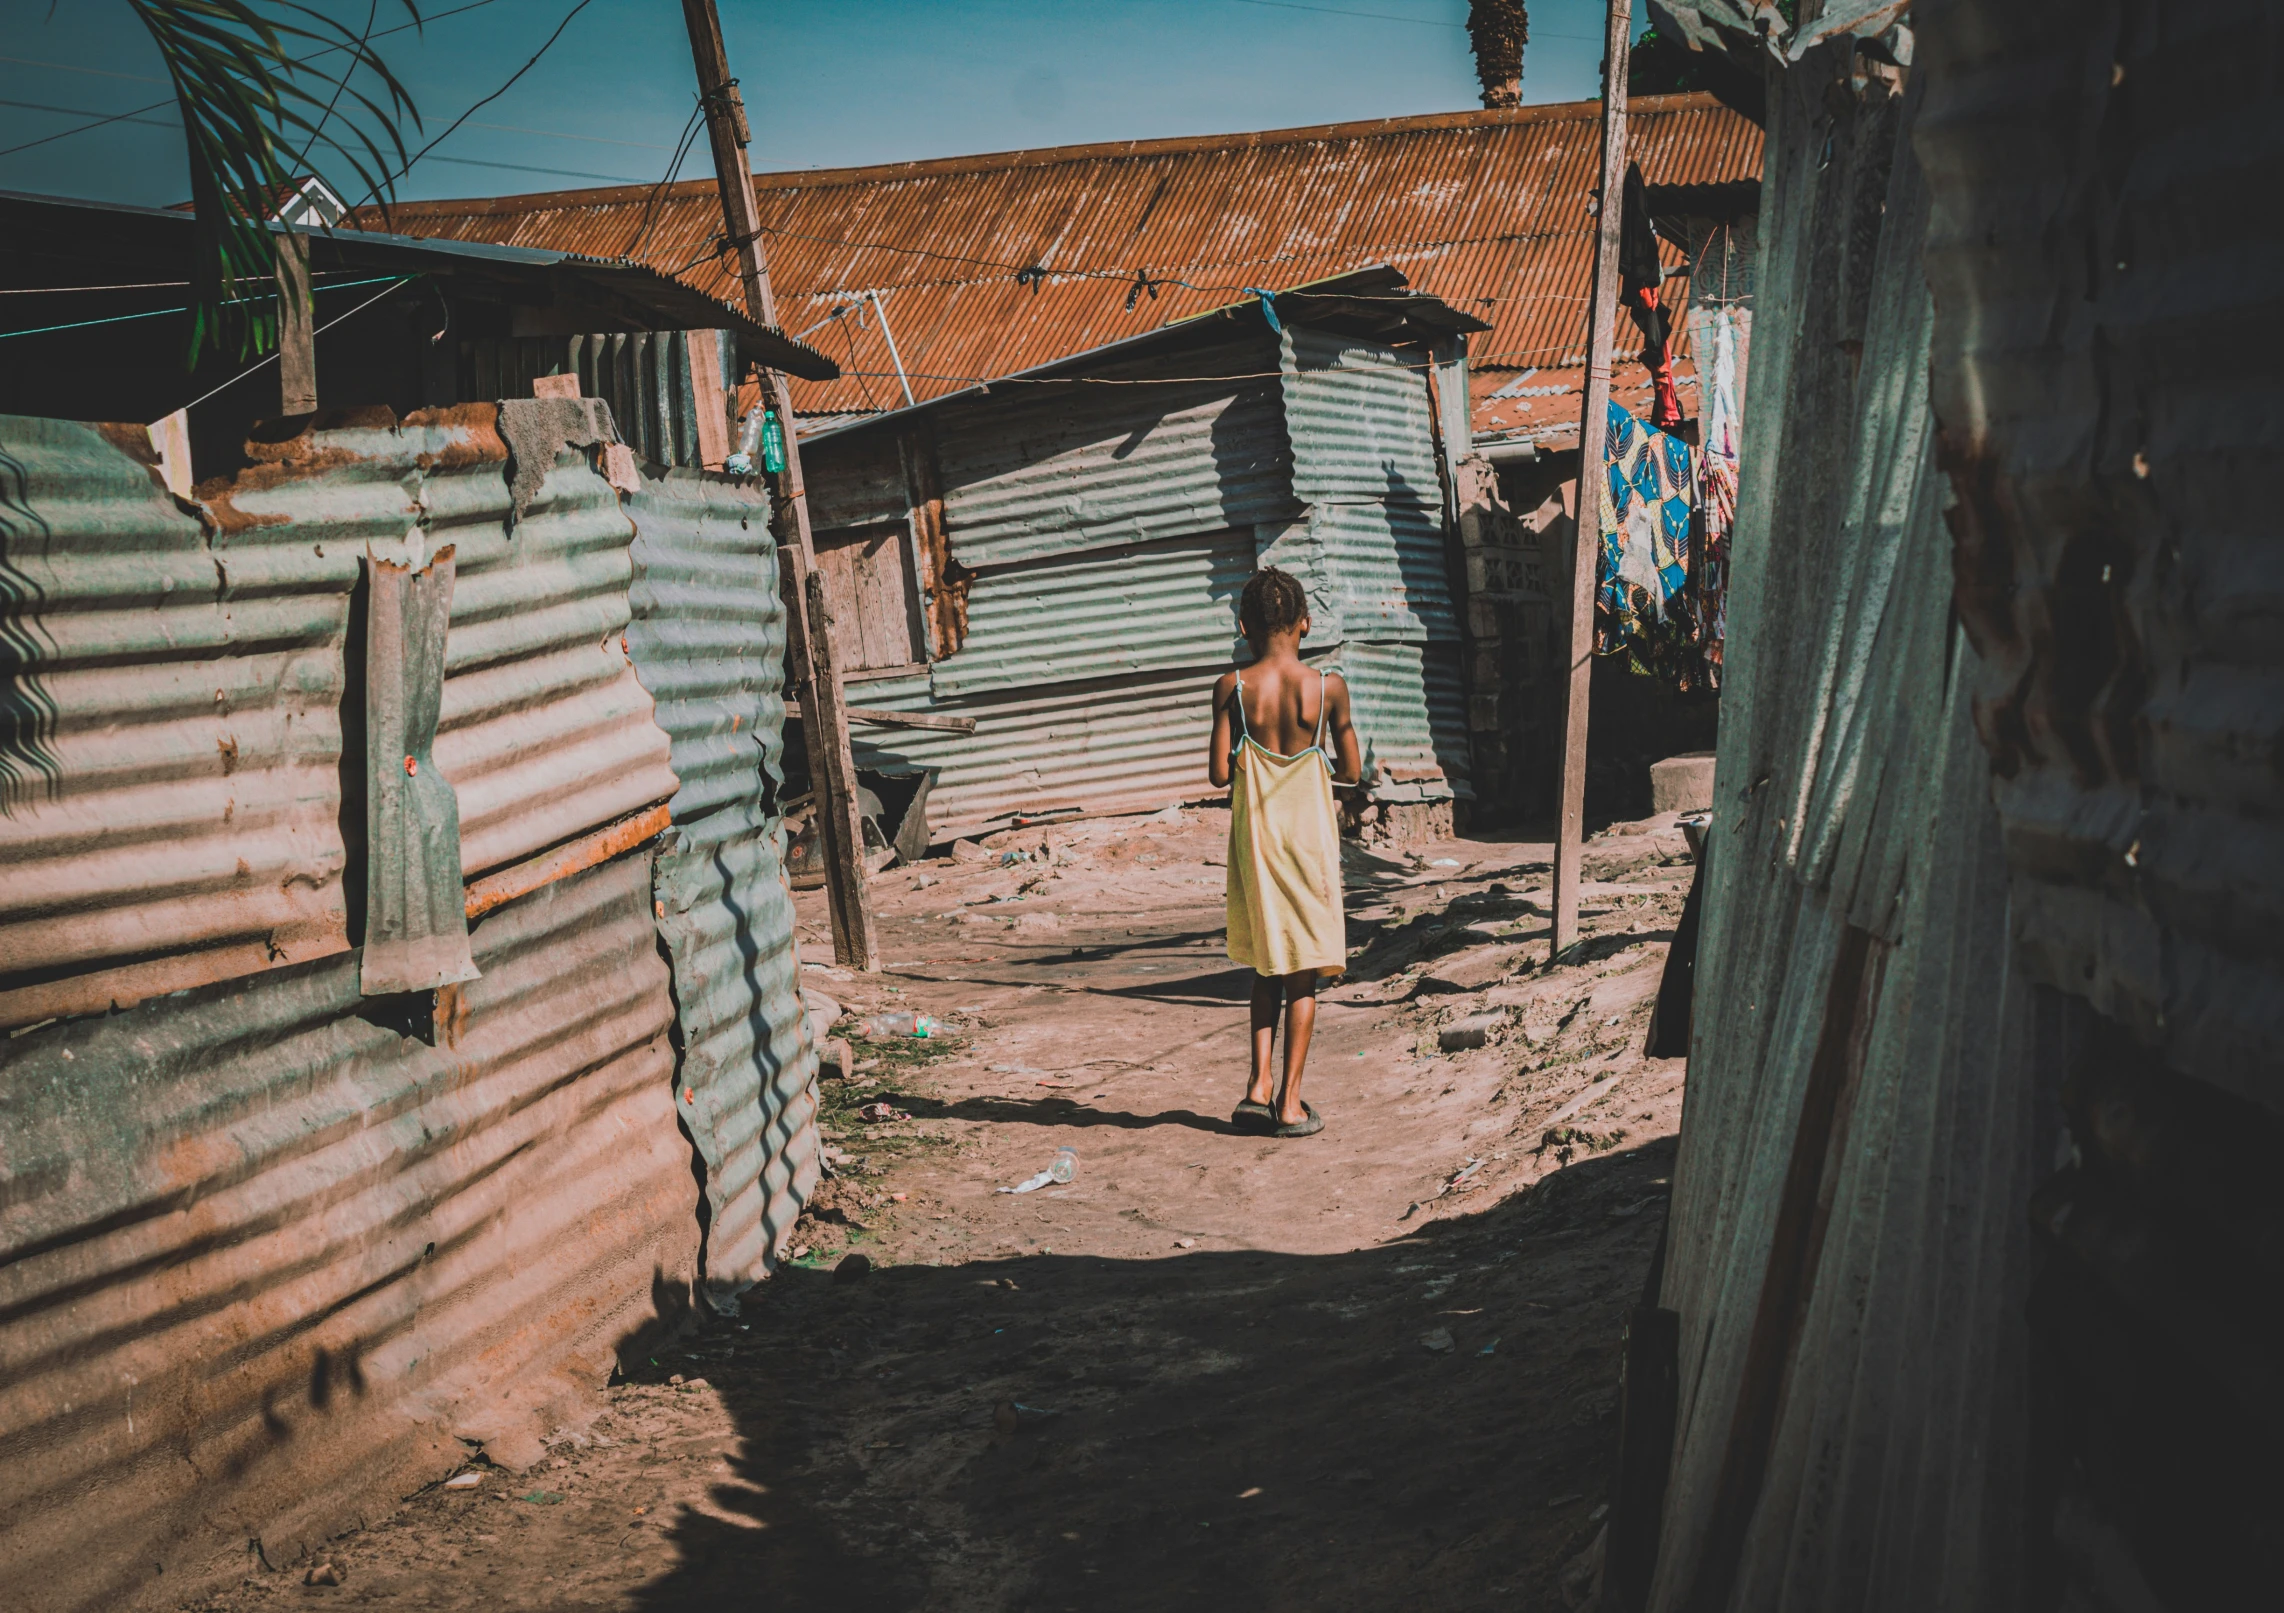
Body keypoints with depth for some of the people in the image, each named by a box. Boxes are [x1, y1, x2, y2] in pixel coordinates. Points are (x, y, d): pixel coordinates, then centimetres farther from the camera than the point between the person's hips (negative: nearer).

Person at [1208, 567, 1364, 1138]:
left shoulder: (1232, 688, -7)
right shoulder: (1328, 687, -8)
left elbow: (1220, 772, -9)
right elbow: (1352, 771, -1)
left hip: (1254, 840, 1)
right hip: (1310, 840, -1)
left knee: (1267, 968, 17)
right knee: (1304, 975, 7)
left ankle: (1260, 1085, 7)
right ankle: (1290, 1103, 7)